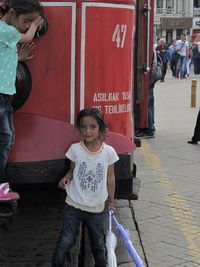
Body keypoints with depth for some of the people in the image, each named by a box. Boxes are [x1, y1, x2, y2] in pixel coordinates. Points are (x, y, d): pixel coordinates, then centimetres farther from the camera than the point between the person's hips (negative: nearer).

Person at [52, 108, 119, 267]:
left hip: (96, 208, 1)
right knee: (65, 243, -6)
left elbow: (110, 177, 4)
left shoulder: (108, 152, -8)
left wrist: (111, 200, 12)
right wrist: (67, 177, -15)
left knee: (99, 245, 14)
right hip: (74, 205, -1)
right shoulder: (75, 149, -8)